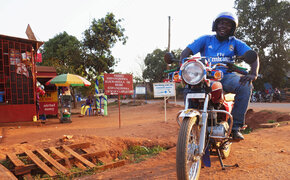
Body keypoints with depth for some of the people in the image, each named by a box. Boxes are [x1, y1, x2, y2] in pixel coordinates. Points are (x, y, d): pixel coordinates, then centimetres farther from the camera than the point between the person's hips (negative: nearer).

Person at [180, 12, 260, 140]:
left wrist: (253, 74, -20)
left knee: (245, 86, -30)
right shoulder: (205, 40, 12)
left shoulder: (235, 43, 14)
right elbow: (186, 52, 1)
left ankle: (235, 126, -22)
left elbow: (253, 56, 2)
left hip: (227, 76, 1)